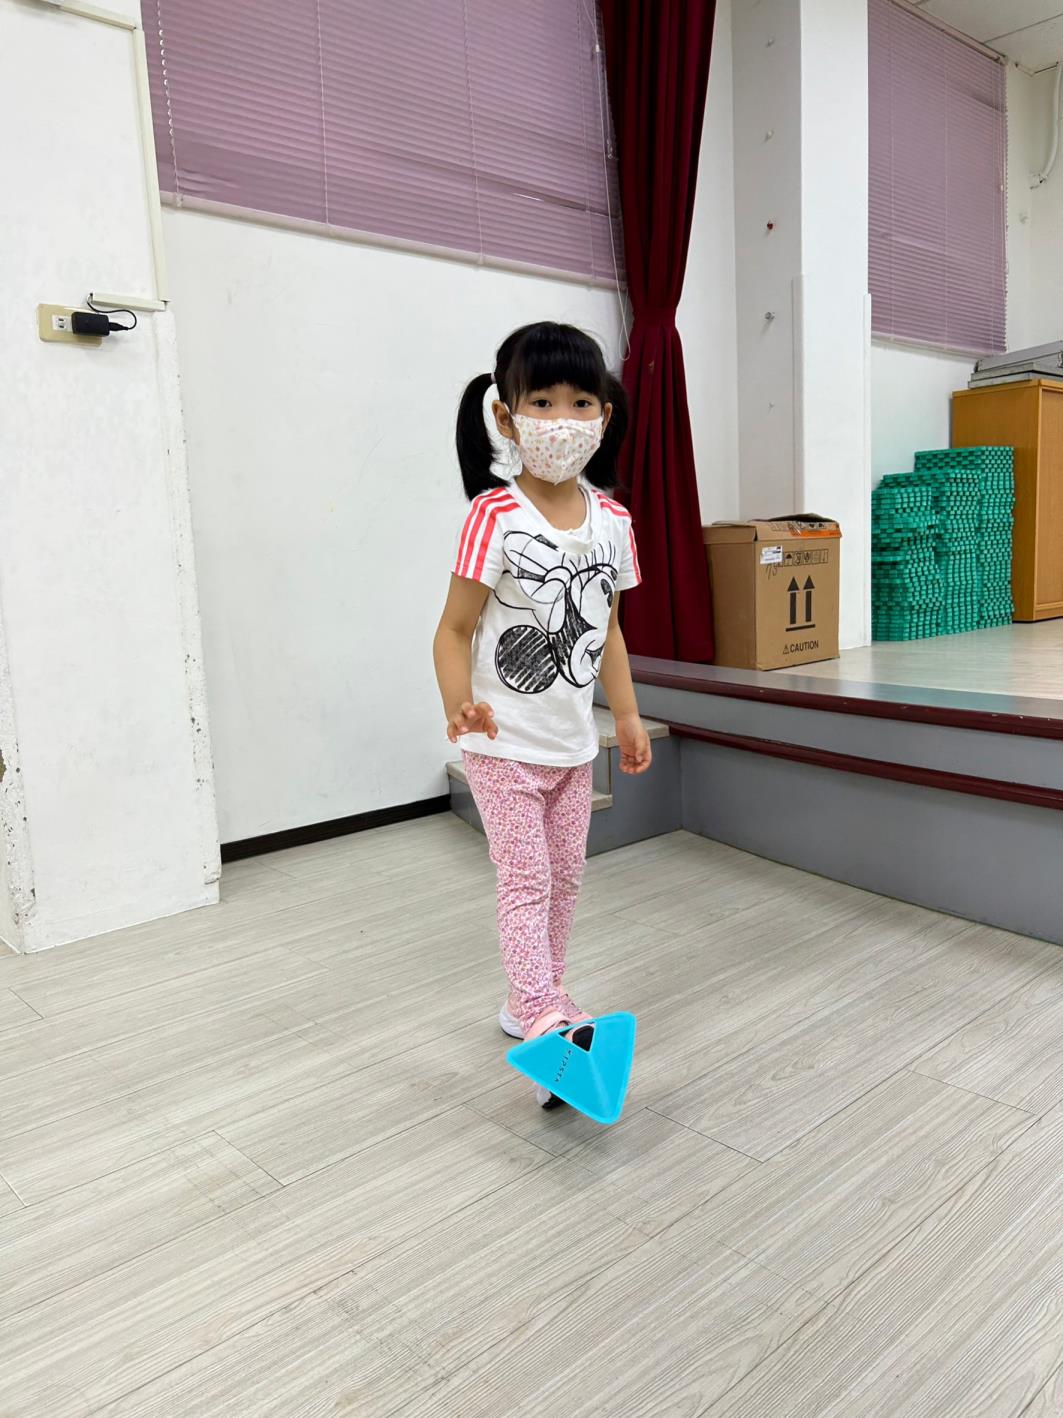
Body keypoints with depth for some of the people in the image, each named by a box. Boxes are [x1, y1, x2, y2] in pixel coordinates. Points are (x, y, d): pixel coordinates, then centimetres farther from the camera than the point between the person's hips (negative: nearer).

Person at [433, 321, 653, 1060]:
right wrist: (459, 702, -33)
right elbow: (456, 627, -16)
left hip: (573, 741, 7)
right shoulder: (496, 516, -16)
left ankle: (536, 997, 34)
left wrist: (628, 715, 11)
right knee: (526, 880, -3)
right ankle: (540, 1020, 5)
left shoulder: (612, 521, 1)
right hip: (505, 744, -6)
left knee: (566, 876, 16)